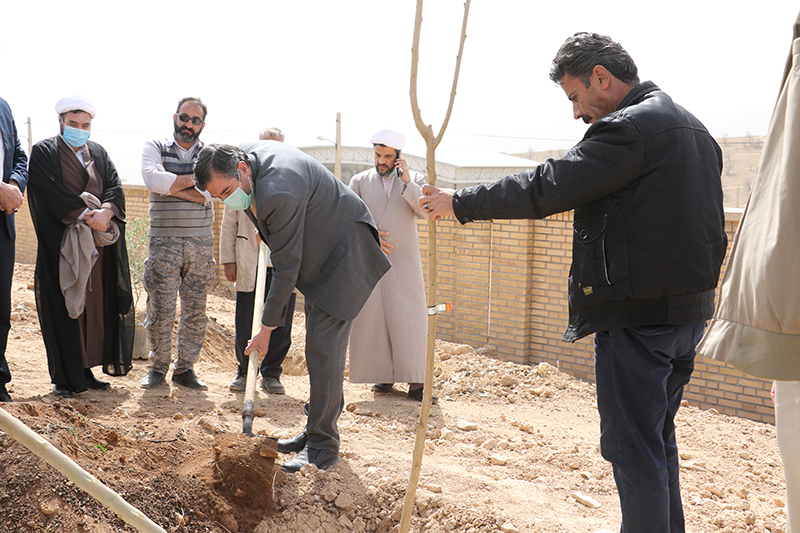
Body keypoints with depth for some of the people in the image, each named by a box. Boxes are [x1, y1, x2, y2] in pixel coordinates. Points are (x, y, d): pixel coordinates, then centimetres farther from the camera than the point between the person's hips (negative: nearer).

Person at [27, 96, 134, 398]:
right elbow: (51, 192, -12)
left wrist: (106, 212, -16)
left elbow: (115, 187, 4)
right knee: (63, 308, -3)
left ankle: (86, 371, 13)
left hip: (99, 247, 5)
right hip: (60, 247, -5)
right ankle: (64, 379, 2)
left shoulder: (99, 154, 17)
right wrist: (88, 214, -20)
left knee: (95, 307, 5)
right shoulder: (44, 152, 2)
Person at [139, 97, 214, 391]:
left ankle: (185, 368, 16)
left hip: (201, 242, 2)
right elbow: (153, 179, -14)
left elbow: (206, 194, -8)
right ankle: (157, 366, 13)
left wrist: (170, 184, -10)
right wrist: (193, 179, -9)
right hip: (164, 241, -2)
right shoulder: (154, 147, 7)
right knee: (160, 308, -3)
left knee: (195, 309, 4)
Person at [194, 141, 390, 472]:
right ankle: (316, 429, 23)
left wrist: (267, 328, -18)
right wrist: (268, 232, 18)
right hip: (322, 256, 10)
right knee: (318, 346, 14)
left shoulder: (278, 195, -33)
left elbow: (286, 268, -26)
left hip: (344, 257, -10)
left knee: (323, 348, -11)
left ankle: (323, 446, -4)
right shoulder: (246, 152, -4)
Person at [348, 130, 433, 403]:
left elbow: (425, 211, -8)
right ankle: (383, 375, 12)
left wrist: (406, 181, -15)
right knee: (371, 317, 1)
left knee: (408, 320, -5)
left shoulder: (414, 180, 7)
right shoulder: (360, 181, 10)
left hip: (403, 261, -1)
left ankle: (415, 382, -2)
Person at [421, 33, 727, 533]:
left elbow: (544, 190, -19)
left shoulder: (629, 127, -15)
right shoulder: (693, 127, 16)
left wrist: (460, 202, -9)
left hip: (638, 314, -10)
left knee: (633, 445, 0)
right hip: (691, 309, 10)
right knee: (658, 436, 21)